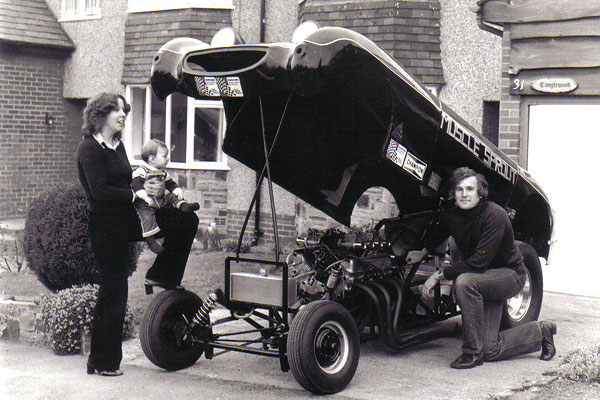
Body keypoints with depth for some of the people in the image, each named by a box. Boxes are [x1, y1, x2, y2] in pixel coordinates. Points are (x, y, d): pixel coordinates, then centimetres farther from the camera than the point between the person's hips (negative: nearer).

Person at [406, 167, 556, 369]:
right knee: (491, 351, -2)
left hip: (510, 275, -7)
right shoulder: (451, 215, -6)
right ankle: (540, 332, 27)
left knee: (464, 281, -37)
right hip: (484, 279, 7)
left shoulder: (494, 216, -27)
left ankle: (472, 352, -23)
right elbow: (441, 231, 23)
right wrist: (423, 252, 23)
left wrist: (440, 275, -28)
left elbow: (479, 262, -32)